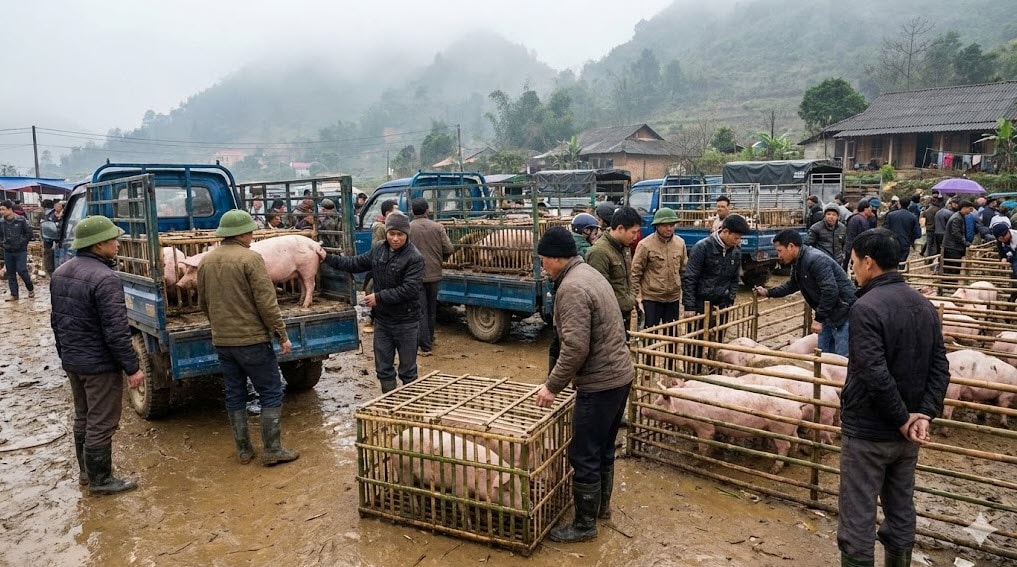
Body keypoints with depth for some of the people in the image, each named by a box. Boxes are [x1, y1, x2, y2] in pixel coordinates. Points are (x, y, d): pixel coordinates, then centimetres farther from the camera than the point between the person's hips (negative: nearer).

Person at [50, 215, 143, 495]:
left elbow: (56, 319, 15)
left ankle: (86, 471, 35)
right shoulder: (105, 279, -24)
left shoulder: (61, 272, 5)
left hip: (72, 361, 9)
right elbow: (116, 331, -25)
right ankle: (99, 480, 16)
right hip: (100, 365, -9)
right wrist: (132, 367, -17)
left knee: (83, 419, 22)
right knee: (101, 424, 4)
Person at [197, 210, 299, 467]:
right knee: (271, 393, 4)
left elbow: (203, 303, 16)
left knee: (234, 395, 15)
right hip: (251, 339, -7)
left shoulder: (206, 261, 7)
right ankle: (272, 450, 6)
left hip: (221, 340, 7)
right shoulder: (250, 258, -14)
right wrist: (282, 335, -10)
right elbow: (267, 303, -17)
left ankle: (243, 450, 22)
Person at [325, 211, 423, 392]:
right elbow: (356, 263, 13)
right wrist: (328, 258, 8)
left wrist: (379, 297, -21)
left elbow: (409, 289, -24)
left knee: (407, 370, 8)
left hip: (406, 321, -6)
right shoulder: (378, 249, 2)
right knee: (383, 368, 16)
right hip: (382, 319, 6)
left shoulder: (414, 258, -18)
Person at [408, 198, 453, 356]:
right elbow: (449, 249, -5)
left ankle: (425, 346, 0)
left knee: (421, 311, 2)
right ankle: (429, 339, 32)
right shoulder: (437, 227, -3)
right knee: (432, 309, 18)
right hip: (434, 273, 3)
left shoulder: (407, 229, -9)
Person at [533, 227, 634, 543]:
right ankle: (601, 505, 40)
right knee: (604, 448, 23)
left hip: (600, 383, -10)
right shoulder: (589, 273, 12)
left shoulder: (572, 287, -20)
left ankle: (585, 524, 15)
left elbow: (575, 347, -26)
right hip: (619, 375, 10)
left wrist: (552, 386, -16)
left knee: (584, 457, 2)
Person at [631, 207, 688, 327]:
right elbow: (635, 273, -8)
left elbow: (684, 270, 14)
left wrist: (683, 292, 12)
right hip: (651, 299, -5)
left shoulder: (680, 243, 3)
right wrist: (637, 297, -10)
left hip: (673, 298, 5)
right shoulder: (645, 245, -12)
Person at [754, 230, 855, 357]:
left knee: (842, 359, -6)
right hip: (828, 315, 10)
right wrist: (768, 292, 16)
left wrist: (819, 318, -23)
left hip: (843, 313, -10)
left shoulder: (815, 260, -24)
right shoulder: (798, 263, 8)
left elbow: (830, 291, -29)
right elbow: (791, 285, 24)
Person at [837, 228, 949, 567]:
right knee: (901, 513, 19)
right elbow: (940, 368, 4)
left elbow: (874, 373, -26)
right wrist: (923, 415, -5)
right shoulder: (924, 305, 5)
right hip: (906, 434, 8)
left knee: (858, 518, 3)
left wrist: (902, 419, -14)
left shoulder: (866, 307, -19)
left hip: (867, 432, -7)